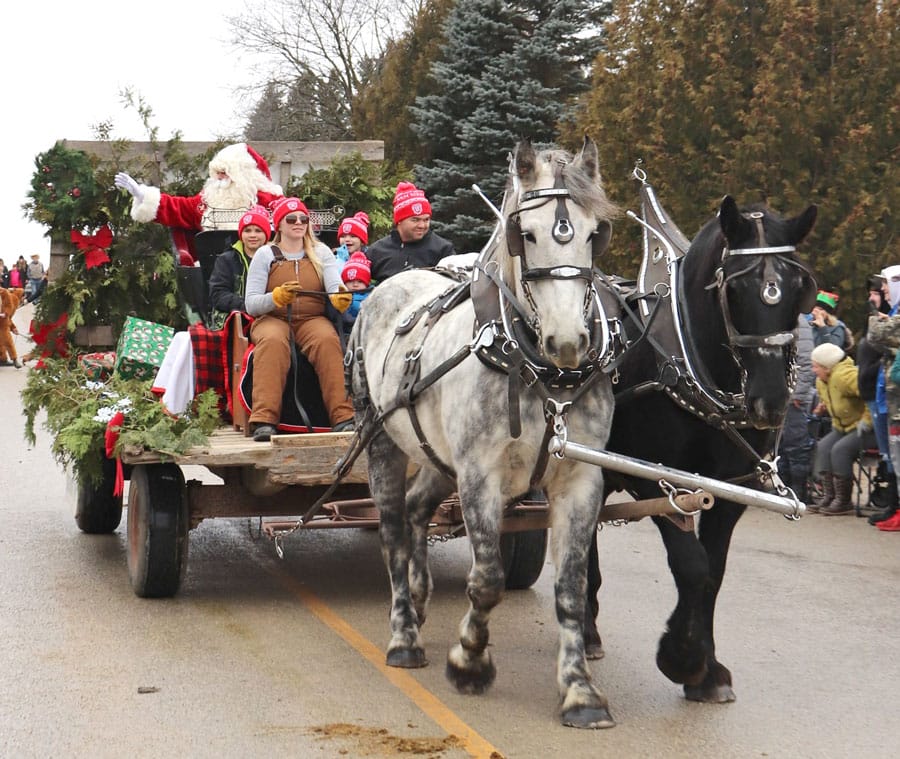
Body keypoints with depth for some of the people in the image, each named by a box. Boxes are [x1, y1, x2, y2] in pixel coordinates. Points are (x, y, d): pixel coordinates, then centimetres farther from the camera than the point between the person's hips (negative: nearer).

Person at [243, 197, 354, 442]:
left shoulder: (321, 252, 13)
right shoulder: (265, 255, 6)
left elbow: (335, 284, -4)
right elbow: (251, 303, -1)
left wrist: (340, 298, -29)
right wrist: (277, 297, -22)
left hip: (312, 318, 1)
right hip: (272, 318, -1)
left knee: (328, 339, -33)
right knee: (273, 341, -36)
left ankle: (343, 416, -37)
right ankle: (264, 419, -43)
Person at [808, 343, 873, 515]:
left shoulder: (844, 376, -26)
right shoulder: (821, 382, 7)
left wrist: (866, 420, -27)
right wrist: (823, 405, 8)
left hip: (868, 428, -10)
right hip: (845, 426, 10)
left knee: (840, 449, -25)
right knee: (823, 447, -5)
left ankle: (843, 501, -17)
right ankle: (828, 496, -6)